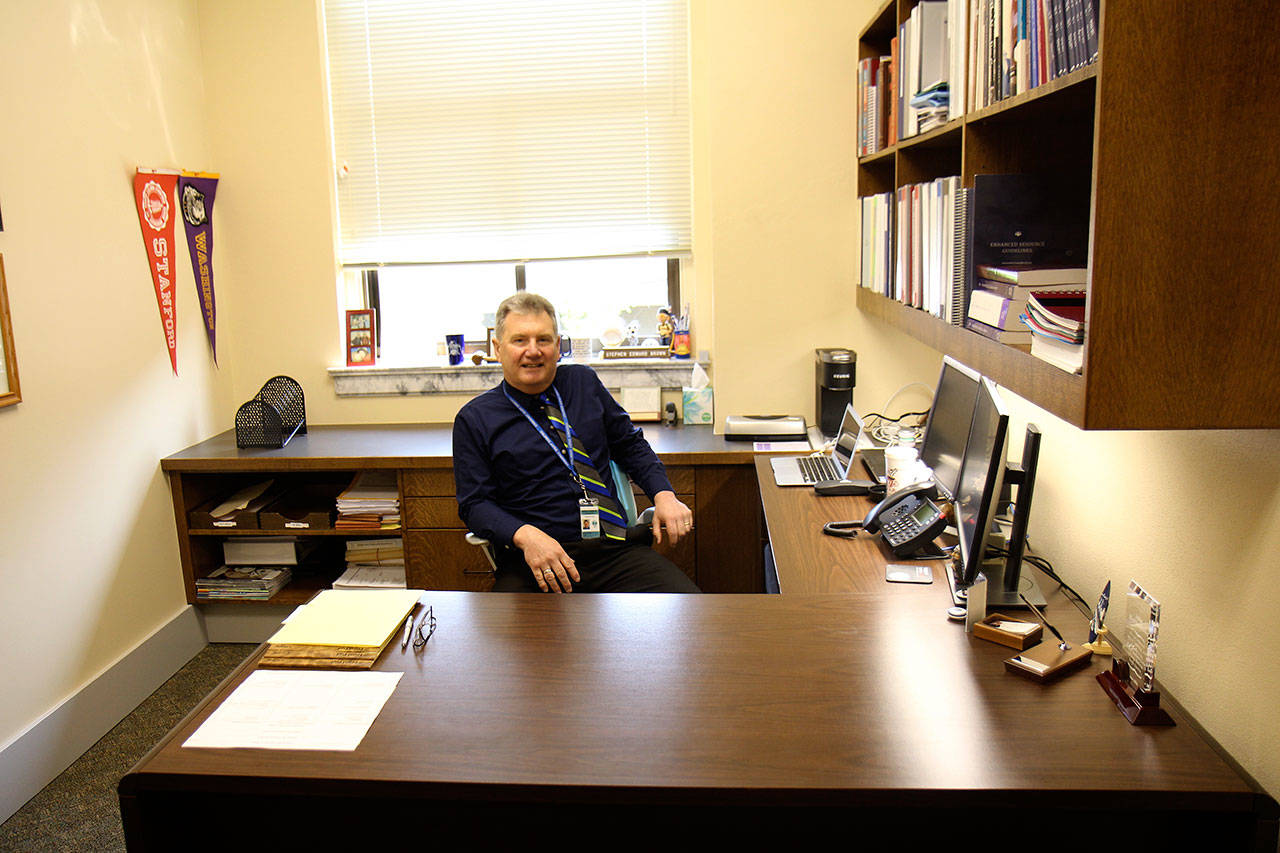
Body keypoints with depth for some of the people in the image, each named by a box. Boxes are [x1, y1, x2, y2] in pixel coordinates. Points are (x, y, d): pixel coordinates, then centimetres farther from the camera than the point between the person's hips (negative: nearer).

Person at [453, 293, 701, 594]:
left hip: (615, 548, 3)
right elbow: (474, 503, 1)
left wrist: (664, 495, 4)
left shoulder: (584, 382, 15)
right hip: (533, 562, -2)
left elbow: (631, 444, 22)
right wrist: (525, 536, -18)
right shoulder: (474, 419, 5)